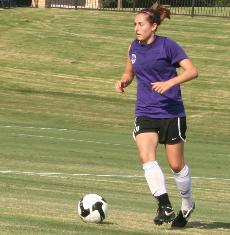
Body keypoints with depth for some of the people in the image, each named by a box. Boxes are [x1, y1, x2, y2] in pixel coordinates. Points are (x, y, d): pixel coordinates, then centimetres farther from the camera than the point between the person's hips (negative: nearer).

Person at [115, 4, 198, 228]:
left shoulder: (167, 45, -10)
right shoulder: (135, 47, 7)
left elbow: (192, 71, -14)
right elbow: (130, 71, 24)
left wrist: (169, 83, -28)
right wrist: (123, 81, 1)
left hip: (171, 114, -4)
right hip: (145, 114, 4)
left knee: (176, 164, 3)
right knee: (147, 158, -17)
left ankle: (187, 205, 27)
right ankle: (165, 207, -14)